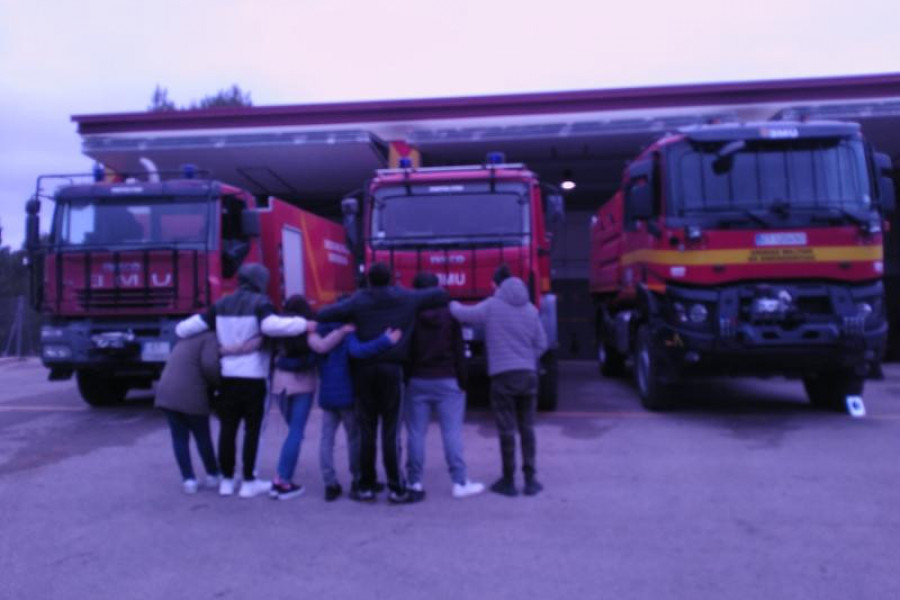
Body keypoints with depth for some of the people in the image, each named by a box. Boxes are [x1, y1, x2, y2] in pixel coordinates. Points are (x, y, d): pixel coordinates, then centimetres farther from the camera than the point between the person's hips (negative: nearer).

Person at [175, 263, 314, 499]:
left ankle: (227, 480, 20)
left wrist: (180, 329, 31)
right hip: (253, 377, -5)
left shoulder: (221, 305, 10)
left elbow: (187, 328, 10)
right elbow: (271, 325, -28)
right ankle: (249, 482, 9)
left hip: (227, 376, 5)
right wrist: (303, 324, -20)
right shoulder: (260, 302, -6)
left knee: (227, 428, 12)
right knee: (252, 429, 5)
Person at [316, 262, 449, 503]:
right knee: (390, 430, 2)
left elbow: (324, 315, -7)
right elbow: (441, 295, 11)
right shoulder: (406, 298, 5)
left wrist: (350, 321, 9)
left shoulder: (359, 300, 2)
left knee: (366, 430, 8)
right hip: (392, 368, 0)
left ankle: (366, 486, 13)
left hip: (365, 368, 1)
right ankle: (396, 488, 3)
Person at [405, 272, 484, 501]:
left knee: (416, 433, 4)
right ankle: (460, 482, 3)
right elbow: (459, 351, -2)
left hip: (417, 381, 1)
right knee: (452, 433, 1)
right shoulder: (450, 315, -1)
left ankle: (414, 483, 7)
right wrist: (462, 381, 3)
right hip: (447, 381, -1)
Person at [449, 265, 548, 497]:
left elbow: (462, 314, 0)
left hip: (503, 376, -4)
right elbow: (541, 343, 9)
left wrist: (453, 304, 21)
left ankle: (508, 481, 11)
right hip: (528, 374, 4)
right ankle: (530, 479, 15)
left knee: (507, 430, 3)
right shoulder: (530, 308, 8)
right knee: (527, 428, 12)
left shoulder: (491, 306, -5)